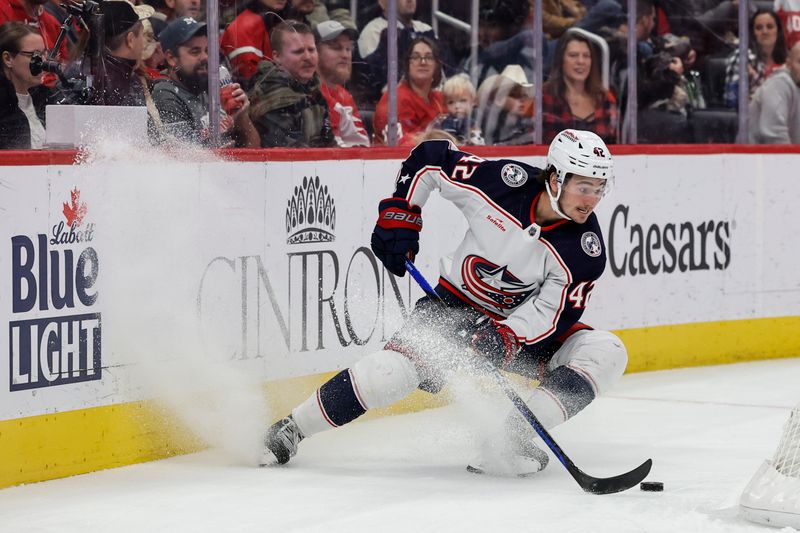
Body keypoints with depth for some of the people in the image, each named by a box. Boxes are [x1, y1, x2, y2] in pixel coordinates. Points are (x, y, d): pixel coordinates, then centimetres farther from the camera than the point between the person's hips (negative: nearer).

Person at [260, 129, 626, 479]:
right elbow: (429, 157, -7)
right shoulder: (502, 181, -22)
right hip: (456, 303, -2)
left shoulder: (586, 249, -18)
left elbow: (555, 311, -18)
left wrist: (509, 336, -35)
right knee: (396, 368, -25)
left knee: (606, 353, -19)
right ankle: (290, 429, -9)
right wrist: (400, 213, -12)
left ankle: (512, 442, -23)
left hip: (526, 322, 3)